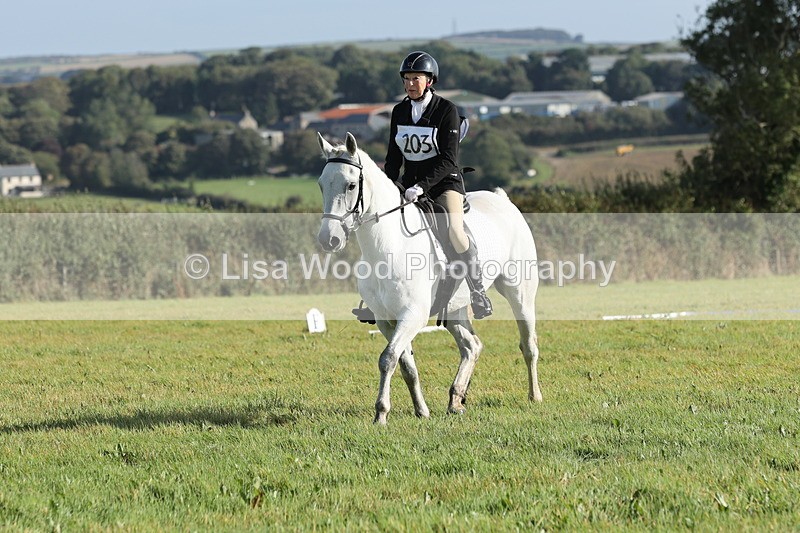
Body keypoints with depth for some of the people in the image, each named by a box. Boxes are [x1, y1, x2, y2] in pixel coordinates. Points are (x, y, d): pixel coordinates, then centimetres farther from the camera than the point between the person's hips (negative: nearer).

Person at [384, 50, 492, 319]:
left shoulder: (447, 110, -10)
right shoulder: (399, 111, 6)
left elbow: (448, 159, -15)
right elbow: (394, 156, 12)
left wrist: (422, 186, -25)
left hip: (444, 182, -6)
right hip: (409, 184, 6)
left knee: (455, 231, -26)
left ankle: (478, 293, -12)